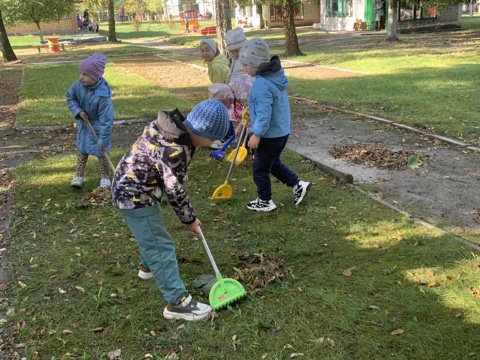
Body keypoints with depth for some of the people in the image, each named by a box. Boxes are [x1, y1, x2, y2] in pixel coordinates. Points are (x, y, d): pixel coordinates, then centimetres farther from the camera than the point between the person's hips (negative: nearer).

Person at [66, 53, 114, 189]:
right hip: (84, 123, 5)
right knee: (82, 149, 12)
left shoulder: (103, 95, -35)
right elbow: (70, 97, 0)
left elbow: (106, 120, -31)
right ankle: (79, 176, 23)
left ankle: (105, 177, 22)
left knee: (101, 151, 4)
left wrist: (103, 141, -29)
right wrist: (78, 111, -17)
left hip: (98, 125, -5)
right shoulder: (79, 84, -21)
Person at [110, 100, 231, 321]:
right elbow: (175, 191, -21)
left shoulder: (175, 127, -3)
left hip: (132, 187, 10)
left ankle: (149, 267, 55)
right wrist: (189, 220, -5)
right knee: (161, 246, -4)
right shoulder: (173, 151, -32)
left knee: (152, 235, 30)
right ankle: (177, 303, 3)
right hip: (135, 196, -10)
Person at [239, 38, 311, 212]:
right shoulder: (275, 76, 5)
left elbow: (264, 113, -30)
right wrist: (251, 109, 27)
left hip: (270, 135, -10)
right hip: (281, 131, 10)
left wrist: (256, 134, -25)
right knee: (273, 164, 26)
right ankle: (298, 185, 24)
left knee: (260, 169, 9)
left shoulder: (262, 84, -26)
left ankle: (265, 202, 22)